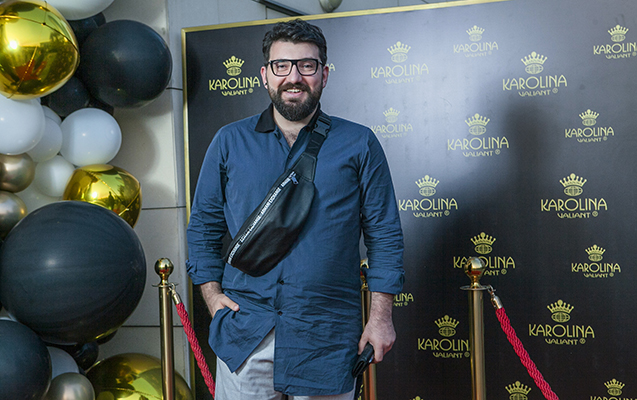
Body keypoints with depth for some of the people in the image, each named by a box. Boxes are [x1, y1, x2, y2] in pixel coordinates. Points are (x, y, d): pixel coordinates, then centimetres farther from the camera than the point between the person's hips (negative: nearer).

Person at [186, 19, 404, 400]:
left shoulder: (358, 144, 2)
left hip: (325, 337, -1)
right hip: (243, 333, 1)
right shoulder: (230, 142, 7)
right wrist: (213, 296, 2)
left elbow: (384, 235, 2)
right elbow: (204, 226, 12)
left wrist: (381, 316, -2)